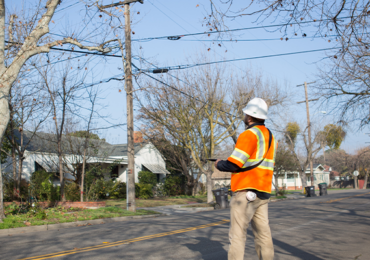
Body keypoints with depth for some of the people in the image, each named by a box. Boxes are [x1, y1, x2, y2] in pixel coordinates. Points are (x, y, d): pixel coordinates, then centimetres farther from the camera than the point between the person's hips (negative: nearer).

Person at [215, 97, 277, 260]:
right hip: (263, 193, 8)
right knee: (263, 233, 8)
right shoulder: (271, 137, 17)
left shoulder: (249, 134, -10)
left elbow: (233, 164, -14)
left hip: (246, 191, -8)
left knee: (237, 235, -6)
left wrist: (219, 164, 4)